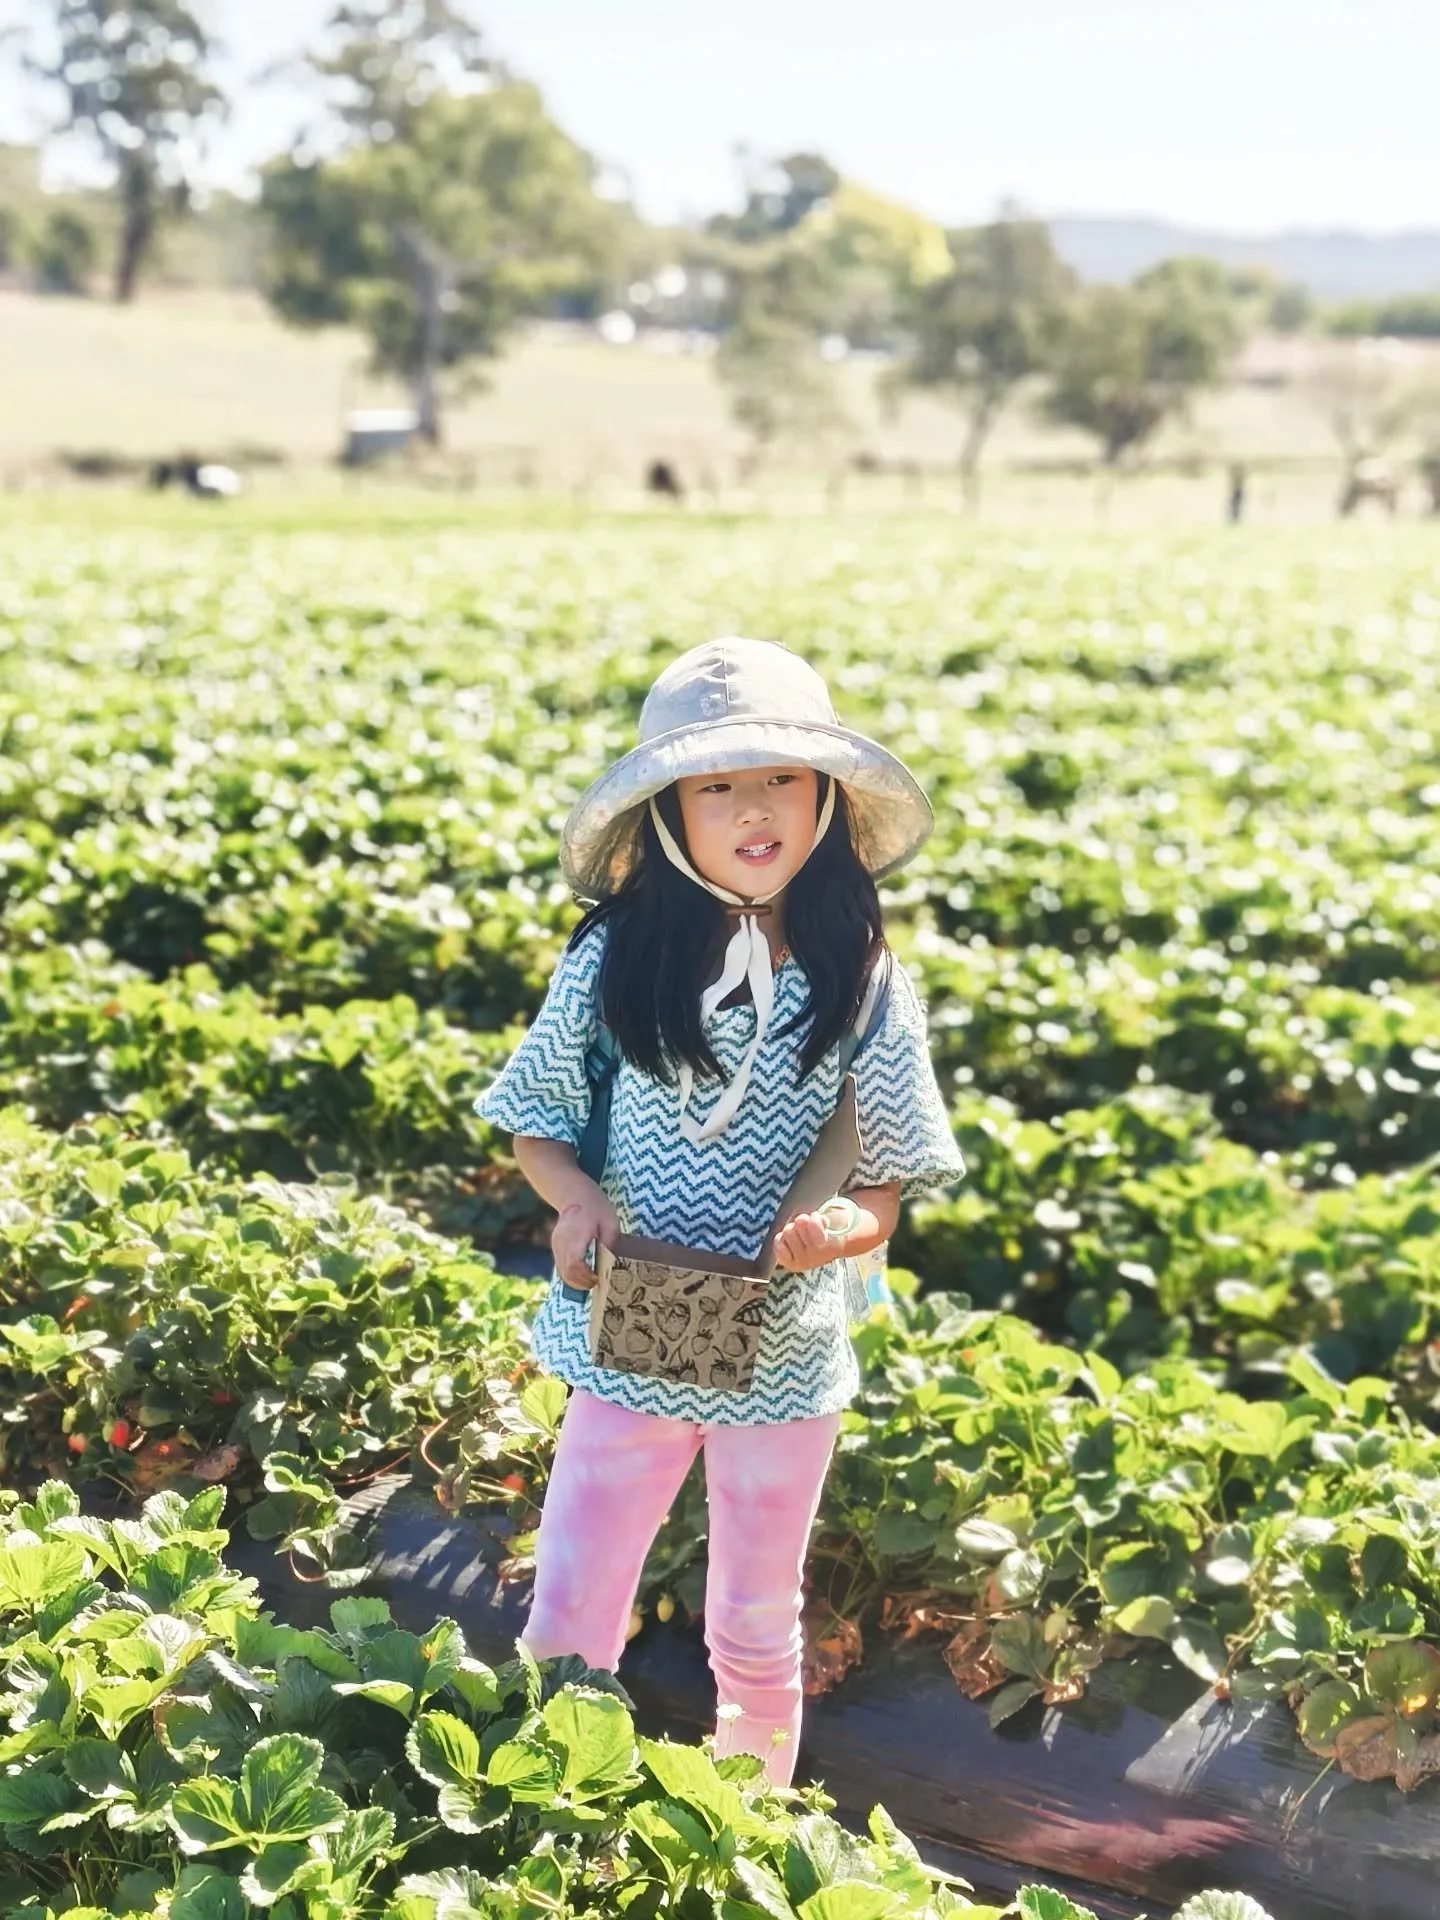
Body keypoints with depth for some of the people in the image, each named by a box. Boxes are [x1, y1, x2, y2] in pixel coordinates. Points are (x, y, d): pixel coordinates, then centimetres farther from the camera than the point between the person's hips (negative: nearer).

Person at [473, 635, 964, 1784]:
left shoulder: (864, 985, -8)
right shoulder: (615, 959, -9)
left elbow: (887, 1191, -2)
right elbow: (537, 1125, 2)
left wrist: (842, 1228, -24)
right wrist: (576, 1196, -18)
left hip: (789, 1355, 1)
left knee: (757, 1627, 18)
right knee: (567, 1630, 4)